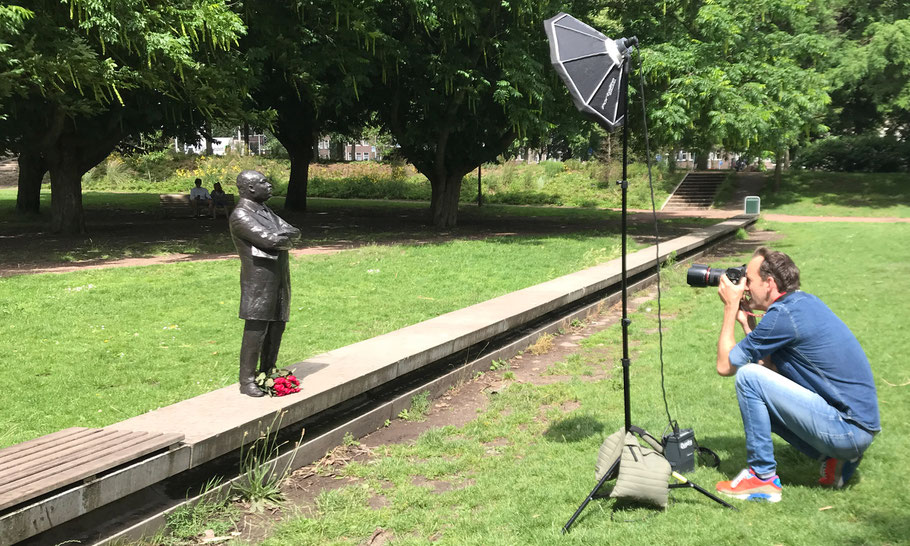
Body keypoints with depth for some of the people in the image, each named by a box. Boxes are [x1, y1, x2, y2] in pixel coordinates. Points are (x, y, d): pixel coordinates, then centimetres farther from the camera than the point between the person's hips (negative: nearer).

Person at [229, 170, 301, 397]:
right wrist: (286, 238, -2)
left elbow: (295, 233, 9)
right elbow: (270, 240, -22)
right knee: (255, 331, -8)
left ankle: (268, 372, 24)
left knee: (276, 327, 13)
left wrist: (279, 236, -11)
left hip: (279, 276, 9)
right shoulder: (240, 216, -12)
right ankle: (247, 381, -2)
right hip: (258, 278, -9)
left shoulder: (265, 211, 17)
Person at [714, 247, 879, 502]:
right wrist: (746, 320, 12)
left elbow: (725, 365, -9)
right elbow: (768, 365, 15)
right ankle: (833, 457, 13)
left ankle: (762, 477, -4)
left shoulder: (783, 315, -18)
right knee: (761, 401, 21)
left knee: (748, 377, -14)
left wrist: (731, 306, -2)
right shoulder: (804, 301, 11)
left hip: (849, 429, -10)